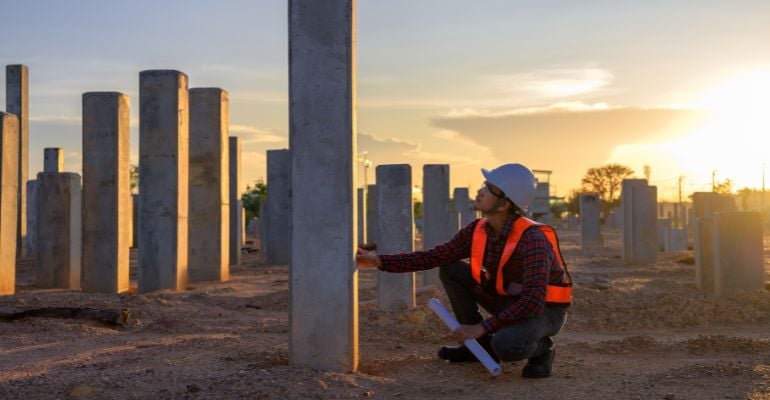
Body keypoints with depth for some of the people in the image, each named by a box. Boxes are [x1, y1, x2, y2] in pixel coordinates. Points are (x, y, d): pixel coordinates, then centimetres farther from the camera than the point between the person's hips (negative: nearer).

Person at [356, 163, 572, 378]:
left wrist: (481, 327, -33)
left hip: (545, 310, -7)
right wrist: (379, 260, -15)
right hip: (509, 300, 7)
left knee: (505, 345, -38)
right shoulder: (477, 231, -10)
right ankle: (481, 345, 3)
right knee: (450, 270, -5)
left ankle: (541, 348, -1)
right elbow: (433, 257, -7)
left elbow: (533, 302, -36)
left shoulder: (532, 240, -32)